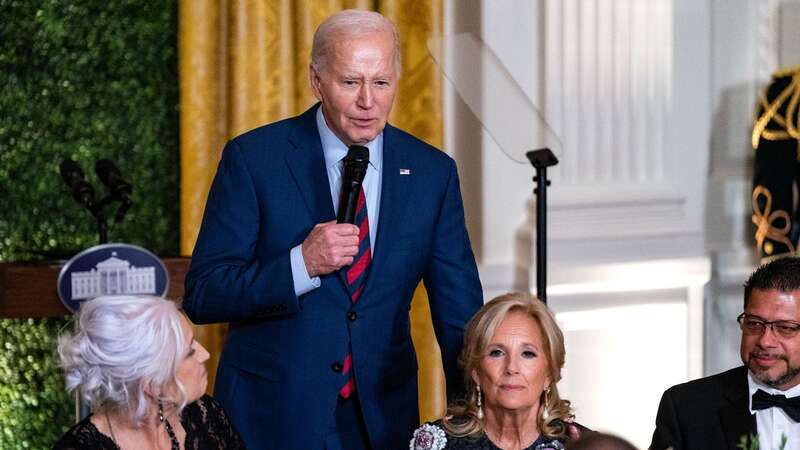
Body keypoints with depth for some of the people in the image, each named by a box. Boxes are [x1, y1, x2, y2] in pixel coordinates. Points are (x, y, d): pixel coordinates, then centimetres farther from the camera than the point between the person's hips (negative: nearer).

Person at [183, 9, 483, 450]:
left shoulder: (432, 172, 0)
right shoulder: (253, 157, -8)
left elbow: (459, 313, 4)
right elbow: (202, 296, -11)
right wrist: (301, 264, -23)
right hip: (272, 414, -2)